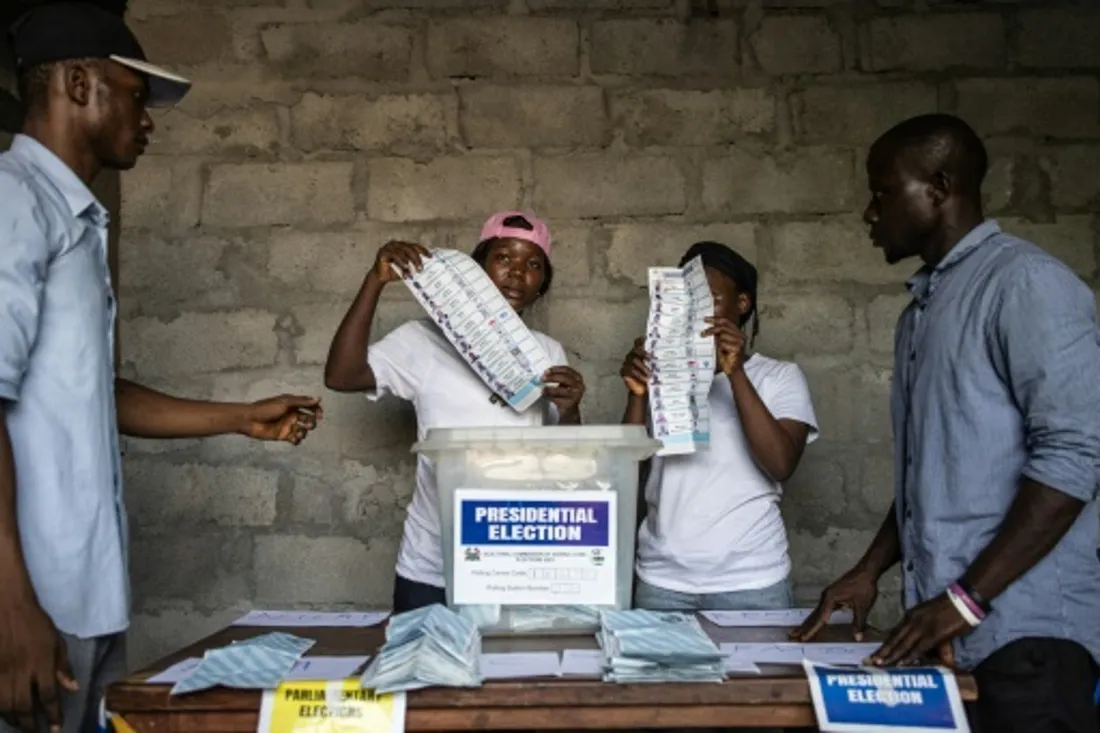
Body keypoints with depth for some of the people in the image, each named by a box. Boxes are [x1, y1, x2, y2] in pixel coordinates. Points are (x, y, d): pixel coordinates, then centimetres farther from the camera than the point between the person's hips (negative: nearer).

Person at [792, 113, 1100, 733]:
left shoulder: (1026, 282, -10)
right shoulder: (923, 308, 16)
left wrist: (968, 595, -18)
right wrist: (872, 569, 12)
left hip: (1022, 629, -7)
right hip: (944, 625, 8)